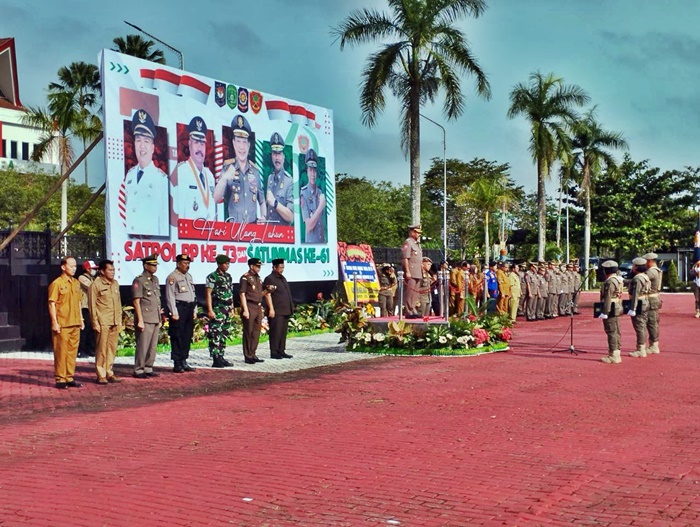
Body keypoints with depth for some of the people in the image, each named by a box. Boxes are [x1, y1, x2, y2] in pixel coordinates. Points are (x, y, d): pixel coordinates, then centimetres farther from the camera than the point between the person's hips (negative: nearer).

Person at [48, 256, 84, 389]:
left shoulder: (76, 283, 14)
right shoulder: (57, 283, -7)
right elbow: (52, 304, -10)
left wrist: (81, 319, 16)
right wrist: (54, 322, -15)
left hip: (75, 324, 7)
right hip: (62, 325, -7)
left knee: (72, 351, 10)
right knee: (61, 352, -2)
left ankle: (70, 378, 17)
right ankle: (60, 379, 4)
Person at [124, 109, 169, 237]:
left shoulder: (161, 178, -8)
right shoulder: (130, 174, 10)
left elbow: (164, 218, -8)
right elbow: (126, 208, 16)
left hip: (151, 238, -5)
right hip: (129, 237, 5)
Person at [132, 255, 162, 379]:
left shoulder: (155, 279, 15)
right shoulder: (139, 280, -8)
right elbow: (136, 302, -11)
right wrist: (140, 320, -15)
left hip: (155, 319, 7)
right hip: (145, 319, -7)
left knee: (153, 346, 9)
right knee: (143, 346, -5)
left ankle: (148, 369, 17)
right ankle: (138, 370, 2)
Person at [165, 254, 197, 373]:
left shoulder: (189, 276, 17)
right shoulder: (172, 277, -8)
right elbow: (170, 296, -13)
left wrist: (194, 311, 15)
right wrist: (174, 313, -18)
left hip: (189, 309, 8)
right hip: (179, 309, -8)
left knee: (187, 337, 10)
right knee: (177, 338, -4)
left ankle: (183, 362, 18)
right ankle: (177, 364, 0)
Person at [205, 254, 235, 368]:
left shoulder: (228, 277, 15)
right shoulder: (212, 277, -8)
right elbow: (208, 294, -11)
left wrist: (232, 308, 17)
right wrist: (210, 310, -16)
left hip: (227, 310, 8)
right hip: (217, 310, -8)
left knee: (224, 334, 10)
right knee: (215, 334, -8)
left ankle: (221, 357, 17)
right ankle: (216, 360, -7)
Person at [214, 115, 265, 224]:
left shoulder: (255, 171, 10)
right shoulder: (227, 168, 2)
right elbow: (216, 199, -10)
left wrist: (263, 217, 2)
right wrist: (224, 178, -24)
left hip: (253, 226, 3)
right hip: (233, 226, -2)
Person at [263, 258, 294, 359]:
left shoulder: (283, 278, 19)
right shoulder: (269, 279, -7)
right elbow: (268, 295, -13)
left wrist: (291, 307, 20)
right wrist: (271, 309, -18)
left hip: (285, 310, 8)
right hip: (276, 311, -8)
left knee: (283, 332, 10)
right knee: (276, 331, -7)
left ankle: (281, 351, 16)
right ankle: (274, 352, -2)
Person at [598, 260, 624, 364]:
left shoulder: (609, 282, -19)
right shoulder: (618, 280, 12)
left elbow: (607, 299, -22)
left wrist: (604, 312, -21)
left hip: (611, 310, -10)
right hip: (617, 308, 10)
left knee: (611, 332, -6)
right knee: (616, 332, 14)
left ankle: (613, 356, -4)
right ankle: (616, 354, 21)